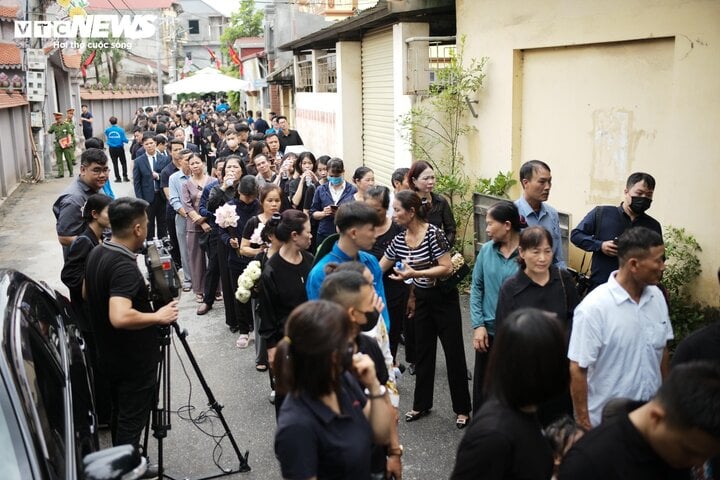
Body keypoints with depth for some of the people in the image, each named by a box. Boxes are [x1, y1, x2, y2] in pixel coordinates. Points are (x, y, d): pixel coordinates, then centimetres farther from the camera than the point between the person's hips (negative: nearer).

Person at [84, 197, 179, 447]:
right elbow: (120, 317, -40)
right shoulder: (124, 267, -29)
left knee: (119, 414, 24)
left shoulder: (97, 253, 0)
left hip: (110, 353, 10)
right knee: (131, 422, 4)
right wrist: (158, 316, -26)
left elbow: (88, 294, 16)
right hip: (134, 360, -9)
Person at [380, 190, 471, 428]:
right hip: (422, 299, 6)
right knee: (423, 352, 14)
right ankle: (421, 404, 28)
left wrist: (415, 273, -28)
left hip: (444, 298, -6)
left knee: (454, 353, 2)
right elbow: (379, 268, 9)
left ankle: (462, 409, 15)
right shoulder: (399, 240, 0)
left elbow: (447, 268, -22)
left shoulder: (433, 234, -19)